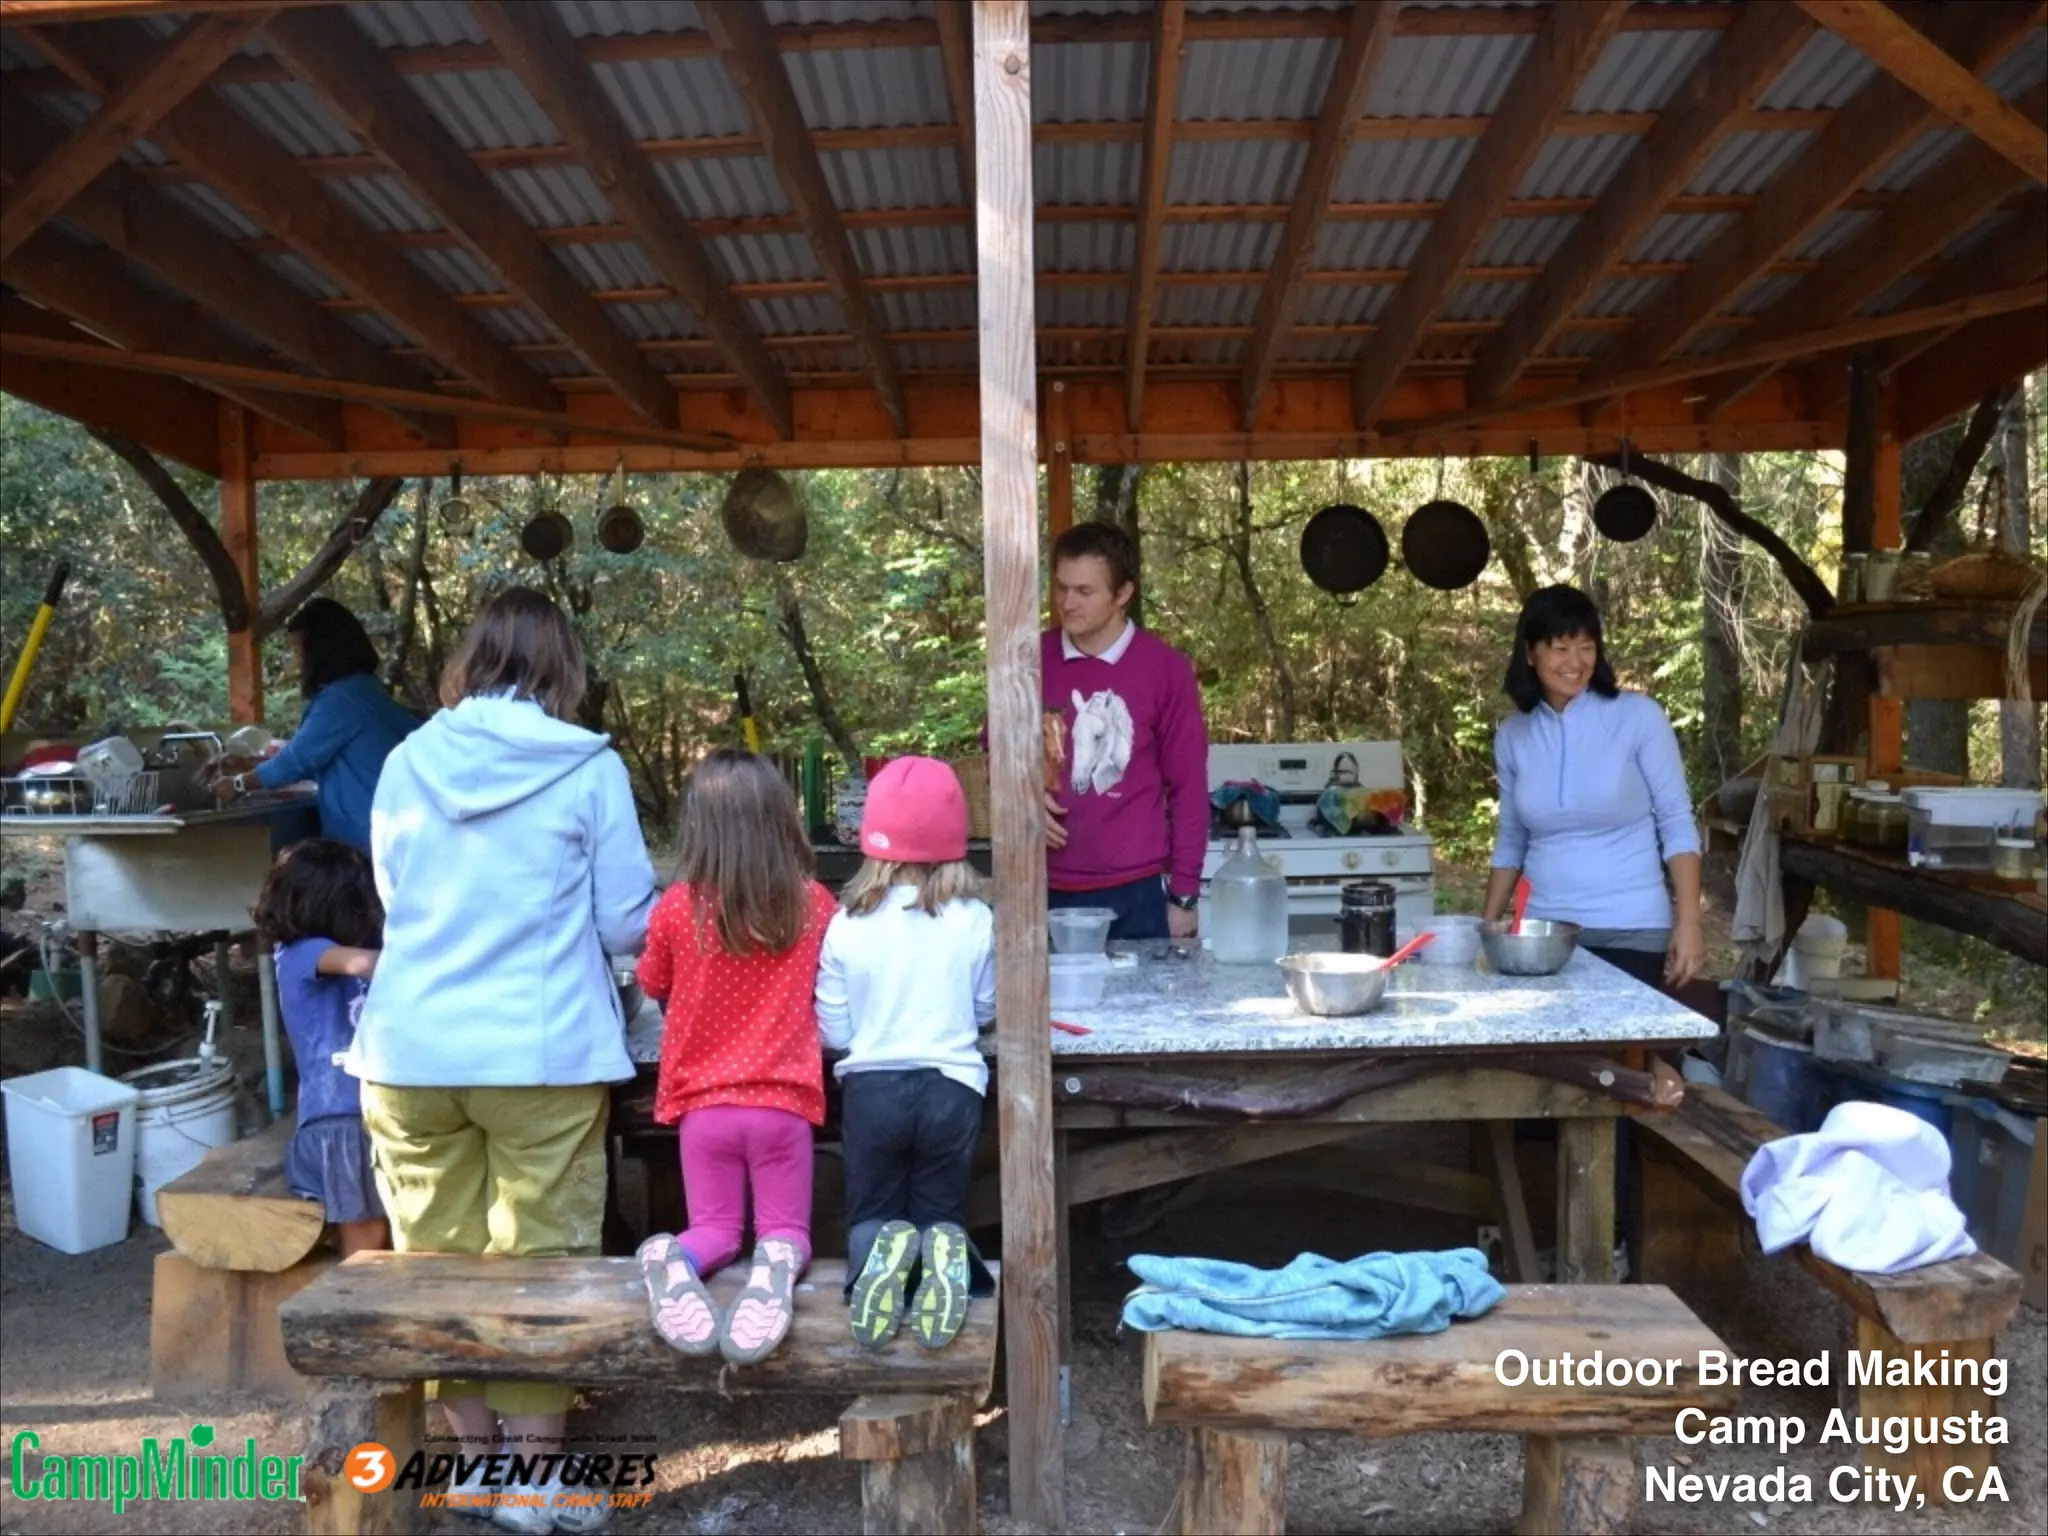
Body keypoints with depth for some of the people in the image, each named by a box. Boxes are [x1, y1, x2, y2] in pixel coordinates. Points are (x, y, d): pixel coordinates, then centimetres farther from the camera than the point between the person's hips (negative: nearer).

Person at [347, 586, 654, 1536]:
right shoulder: (588, 769, -6)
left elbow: (393, 902, 17)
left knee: (438, 1260, 15)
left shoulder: (405, 764, 4)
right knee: (538, 1262, 8)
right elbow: (629, 926, -2)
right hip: (542, 1057, -3)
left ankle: (477, 1459, 29)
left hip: (409, 1054, 4)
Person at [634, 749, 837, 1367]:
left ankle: (677, 1263, -19)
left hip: (704, 1102, 0)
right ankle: (778, 1263, -22)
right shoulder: (815, 904, -7)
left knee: (714, 1231, 15)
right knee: (786, 1228, 14)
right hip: (783, 1101, 0)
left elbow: (653, 985, 10)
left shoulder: (677, 907, -10)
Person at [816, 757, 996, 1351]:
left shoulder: (846, 927, -8)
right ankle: (942, 1251, -17)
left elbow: (834, 1032, -1)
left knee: (872, 1215, 19)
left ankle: (880, 1255, -16)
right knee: (940, 1214, 18)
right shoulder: (976, 921, -6)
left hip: (871, 1089, 0)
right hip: (951, 1087, 0)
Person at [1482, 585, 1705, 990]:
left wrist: (1688, 922, -11)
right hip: (1542, 931, 3)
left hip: (1630, 932, -3)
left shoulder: (1639, 716, -6)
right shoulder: (1512, 736, 3)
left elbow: (1677, 824, -4)